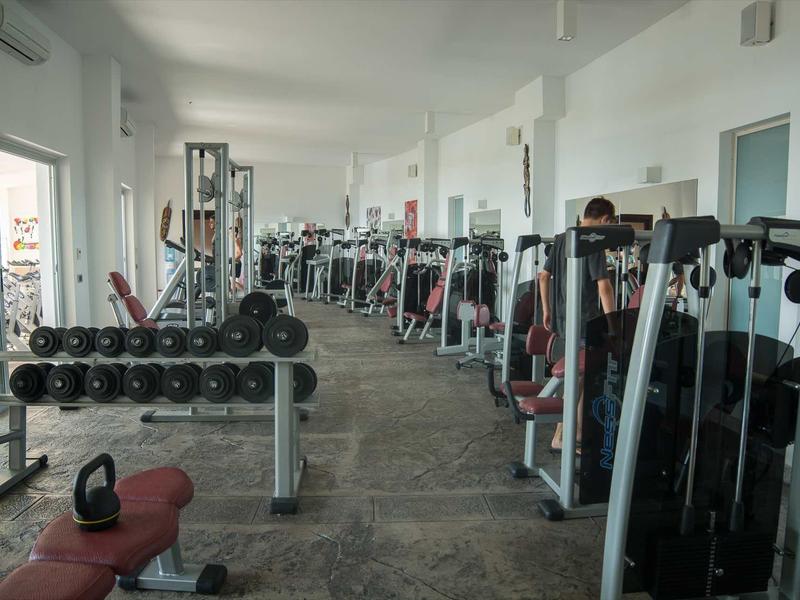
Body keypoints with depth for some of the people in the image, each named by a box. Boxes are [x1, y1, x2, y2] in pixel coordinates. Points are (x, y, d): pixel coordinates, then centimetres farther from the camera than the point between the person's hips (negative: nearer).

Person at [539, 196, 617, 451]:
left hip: (561, 320, 8)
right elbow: (603, 286, -20)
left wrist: (546, 310, 21)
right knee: (578, 380, 2)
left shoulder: (561, 239, 12)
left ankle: (578, 432, 24)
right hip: (583, 323, -8)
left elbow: (544, 276, 16)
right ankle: (560, 438, 9)